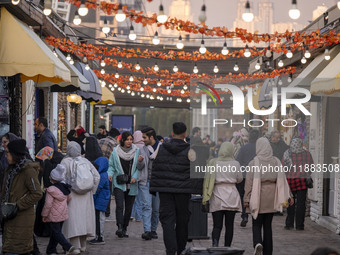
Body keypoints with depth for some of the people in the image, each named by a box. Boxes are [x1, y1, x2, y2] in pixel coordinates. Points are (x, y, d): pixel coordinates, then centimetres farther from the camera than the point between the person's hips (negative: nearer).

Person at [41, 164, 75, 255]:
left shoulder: (51, 190, -16)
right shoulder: (65, 188, 5)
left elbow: (48, 204, -17)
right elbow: (68, 198, 19)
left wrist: (44, 215, -8)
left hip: (54, 215, -7)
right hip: (63, 213, 7)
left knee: (56, 232, -3)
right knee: (56, 232, 15)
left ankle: (68, 247, -17)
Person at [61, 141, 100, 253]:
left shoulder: (65, 162, -5)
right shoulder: (85, 161, 8)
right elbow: (97, 176, 7)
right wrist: (92, 191, 13)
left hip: (72, 195, -4)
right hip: (86, 195, 5)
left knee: (73, 219, -5)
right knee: (84, 217, 14)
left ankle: (76, 247, -13)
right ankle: (83, 245, 23)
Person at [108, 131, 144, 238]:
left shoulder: (136, 151, 5)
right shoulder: (115, 152, 2)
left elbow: (139, 168, 8)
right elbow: (111, 166, 8)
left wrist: (137, 169, -11)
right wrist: (110, 174, -10)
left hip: (131, 184, 2)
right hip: (119, 184, -2)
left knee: (128, 208, 6)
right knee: (120, 205, -19)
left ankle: (124, 229, 17)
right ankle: (120, 227, -26)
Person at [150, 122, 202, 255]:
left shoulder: (162, 149, 4)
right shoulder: (190, 151, -4)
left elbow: (155, 169, 7)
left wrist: (153, 187, 13)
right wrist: (199, 189, 2)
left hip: (164, 189, 1)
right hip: (183, 190, -1)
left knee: (167, 220, -1)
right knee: (182, 220, 11)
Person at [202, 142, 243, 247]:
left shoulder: (213, 162, -2)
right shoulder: (235, 164, -1)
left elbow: (207, 179, -3)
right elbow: (239, 179, 10)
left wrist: (205, 197, -1)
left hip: (217, 196, 0)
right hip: (231, 197, 0)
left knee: (217, 225, -1)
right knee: (229, 225, 9)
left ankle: (215, 243, -26)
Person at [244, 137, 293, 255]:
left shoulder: (253, 163, -9)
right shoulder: (276, 161, 0)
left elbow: (249, 182, -8)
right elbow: (282, 179, 1)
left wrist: (247, 199, -4)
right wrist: (288, 196, 5)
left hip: (257, 197, -3)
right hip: (271, 198, 3)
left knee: (257, 224, 6)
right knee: (268, 225, 13)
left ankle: (258, 243, -22)